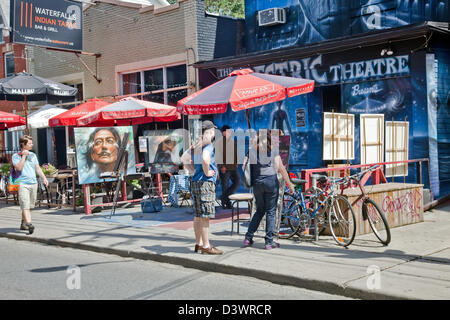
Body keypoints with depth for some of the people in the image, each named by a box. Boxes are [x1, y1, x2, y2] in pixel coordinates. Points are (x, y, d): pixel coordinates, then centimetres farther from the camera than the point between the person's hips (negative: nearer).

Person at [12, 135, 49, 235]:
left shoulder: (33, 155, 15)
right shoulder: (16, 156, 0)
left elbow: (38, 168, 16)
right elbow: (19, 167, -13)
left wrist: (44, 178, 5)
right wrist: (24, 156, -10)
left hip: (33, 183, 5)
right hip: (23, 184, -5)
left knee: (29, 206, 10)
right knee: (25, 205, -15)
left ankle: (23, 224, 23)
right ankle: (29, 224, -24)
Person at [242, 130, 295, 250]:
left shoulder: (251, 153, 7)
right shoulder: (273, 153, 3)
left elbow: (243, 168, 2)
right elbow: (281, 169, 0)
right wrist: (290, 184, 6)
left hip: (257, 183, 3)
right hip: (271, 182, -3)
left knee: (259, 211, 18)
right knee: (271, 212, 5)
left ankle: (248, 238, 14)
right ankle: (269, 242, 4)